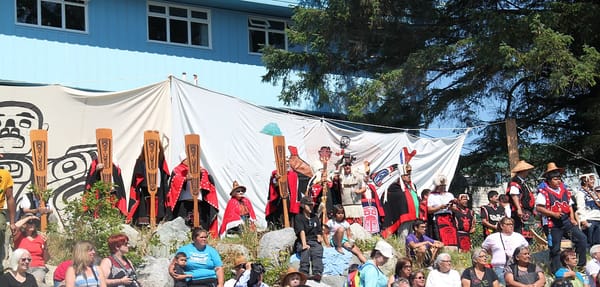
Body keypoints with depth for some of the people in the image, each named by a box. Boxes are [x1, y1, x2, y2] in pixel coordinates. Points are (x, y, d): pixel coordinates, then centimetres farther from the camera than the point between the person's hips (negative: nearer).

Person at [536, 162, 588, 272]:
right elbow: (538, 207, -12)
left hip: (566, 220, 5)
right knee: (555, 248, 2)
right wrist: (554, 214, -18)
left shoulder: (564, 190, 12)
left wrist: (572, 218, 3)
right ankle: (556, 271, 14)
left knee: (582, 238, -8)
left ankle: (581, 264, 1)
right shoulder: (544, 192, -6)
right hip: (553, 223, -5)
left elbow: (570, 205, 17)